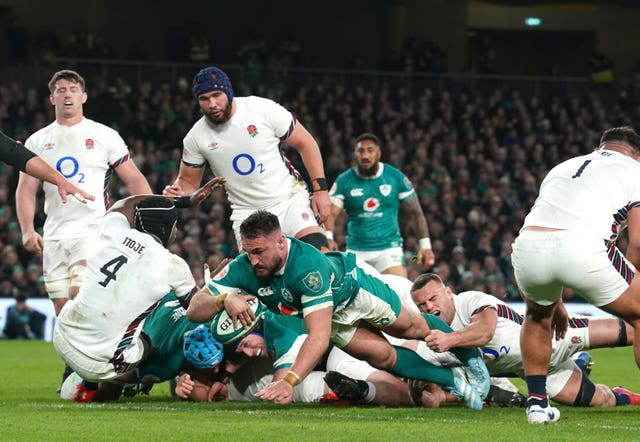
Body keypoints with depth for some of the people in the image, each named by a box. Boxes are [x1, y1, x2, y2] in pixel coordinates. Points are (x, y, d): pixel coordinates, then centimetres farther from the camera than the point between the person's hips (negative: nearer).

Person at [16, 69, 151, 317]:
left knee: (79, 294, -24)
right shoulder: (37, 141, 11)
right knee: (63, 311, 2)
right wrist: (27, 230, -6)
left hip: (93, 231, -3)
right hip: (54, 238, 4)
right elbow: (26, 190, 9)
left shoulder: (105, 136, 4)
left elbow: (134, 179, 3)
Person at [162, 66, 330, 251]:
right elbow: (188, 181, 11)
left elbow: (305, 143, -2)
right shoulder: (195, 138, -3)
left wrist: (320, 189, -8)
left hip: (289, 198, -2)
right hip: (247, 213, 2)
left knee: (320, 254, -20)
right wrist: (177, 192, -13)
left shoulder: (263, 109, -11)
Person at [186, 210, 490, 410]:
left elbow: (319, 335, -52)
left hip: (352, 285, -4)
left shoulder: (308, 265, -48)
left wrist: (289, 381, -63)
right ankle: (454, 382, 18)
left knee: (413, 329, 15)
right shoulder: (242, 269, -33)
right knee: (383, 356, -1)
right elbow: (194, 311, -31)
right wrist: (226, 299, -53)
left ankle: (470, 356, 43)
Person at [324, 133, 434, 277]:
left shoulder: (395, 177, -1)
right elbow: (331, 213, -11)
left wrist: (425, 245, 0)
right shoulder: (344, 181, -2)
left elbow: (415, 213, 6)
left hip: (389, 248, -1)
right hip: (356, 251, 2)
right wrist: (328, 238, -32)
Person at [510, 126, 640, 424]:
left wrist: (554, 302, 43)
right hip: (582, 244, -4)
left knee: (537, 315, 35)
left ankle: (536, 403, 30)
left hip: (528, 245, 5)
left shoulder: (563, 168, 37)